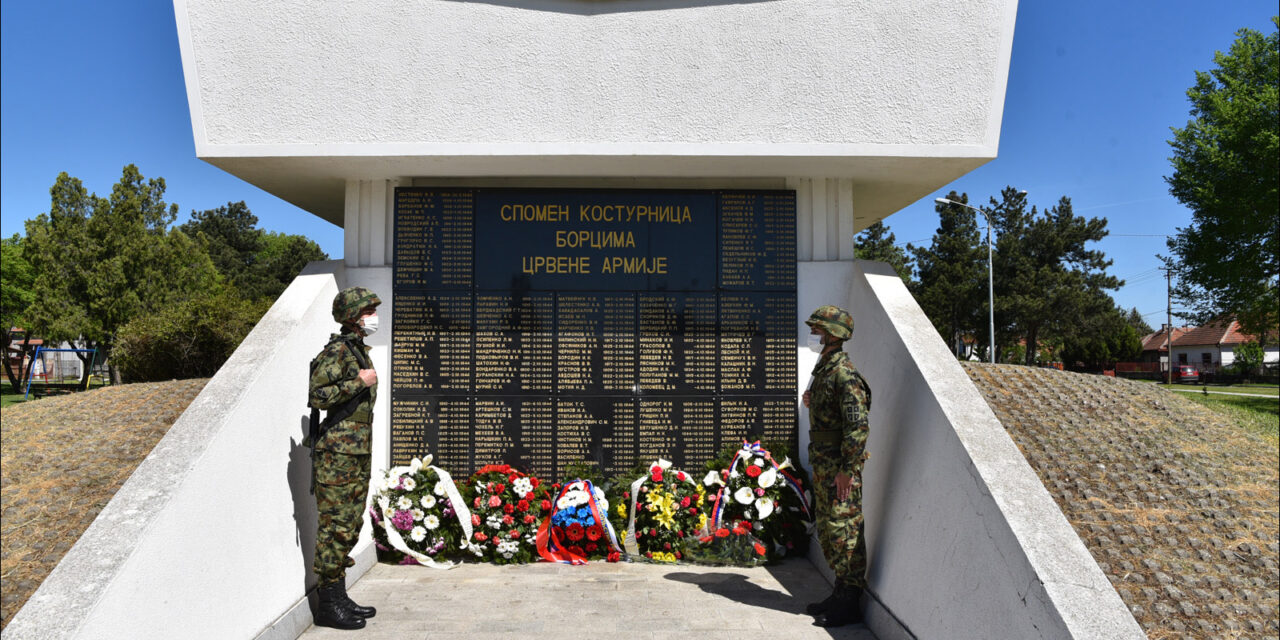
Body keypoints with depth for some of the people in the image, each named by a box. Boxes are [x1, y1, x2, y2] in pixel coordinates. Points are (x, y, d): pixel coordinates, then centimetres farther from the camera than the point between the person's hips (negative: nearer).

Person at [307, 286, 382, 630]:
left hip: (358, 451, 9)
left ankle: (340, 598, 22)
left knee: (351, 525, 13)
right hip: (337, 451, -9)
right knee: (336, 527, -4)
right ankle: (328, 605, 5)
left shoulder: (359, 349, 15)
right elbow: (317, 396, -21)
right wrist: (360, 382, -18)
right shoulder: (336, 350, -13)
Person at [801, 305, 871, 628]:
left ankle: (849, 604, 5)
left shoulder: (844, 373, -17)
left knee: (844, 530, -3)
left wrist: (847, 468, -22)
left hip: (840, 465, -10)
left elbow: (858, 425, -22)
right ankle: (840, 593, 26)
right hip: (823, 464, 10)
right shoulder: (823, 369, 14)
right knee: (826, 529, 15)